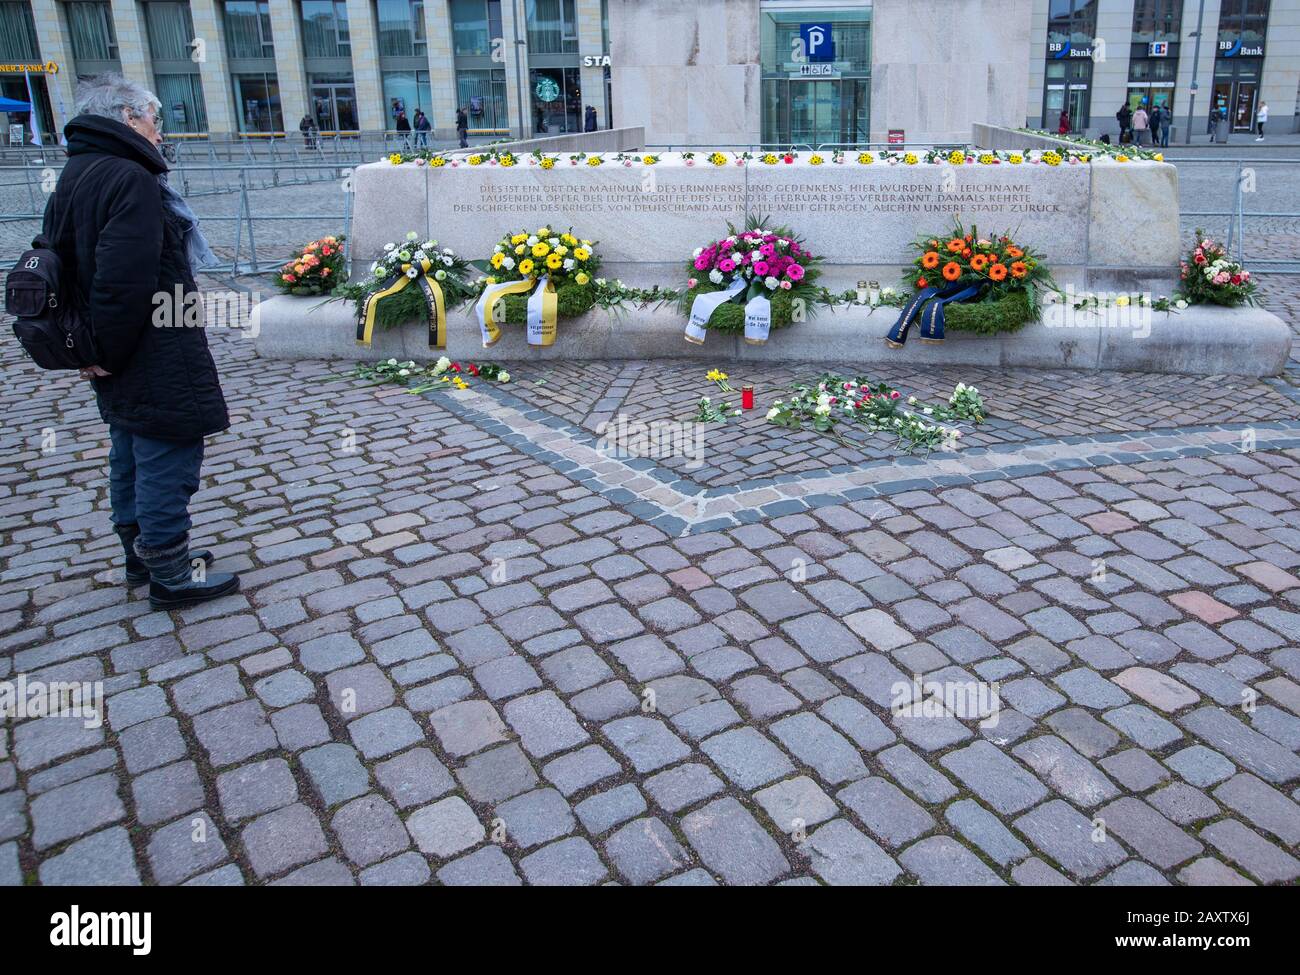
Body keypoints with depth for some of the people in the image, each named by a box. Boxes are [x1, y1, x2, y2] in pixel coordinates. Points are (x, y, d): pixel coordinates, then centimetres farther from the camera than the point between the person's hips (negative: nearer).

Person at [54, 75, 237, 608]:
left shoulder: (73, 177, 13)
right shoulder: (130, 179, -19)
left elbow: (63, 265, 16)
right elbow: (123, 283, -27)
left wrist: (98, 350, 12)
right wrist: (110, 354, -16)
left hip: (122, 368, 10)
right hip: (158, 366, -10)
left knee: (130, 459, 20)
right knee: (166, 465, 0)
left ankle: (142, 554, 34)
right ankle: (171, 576, 10)